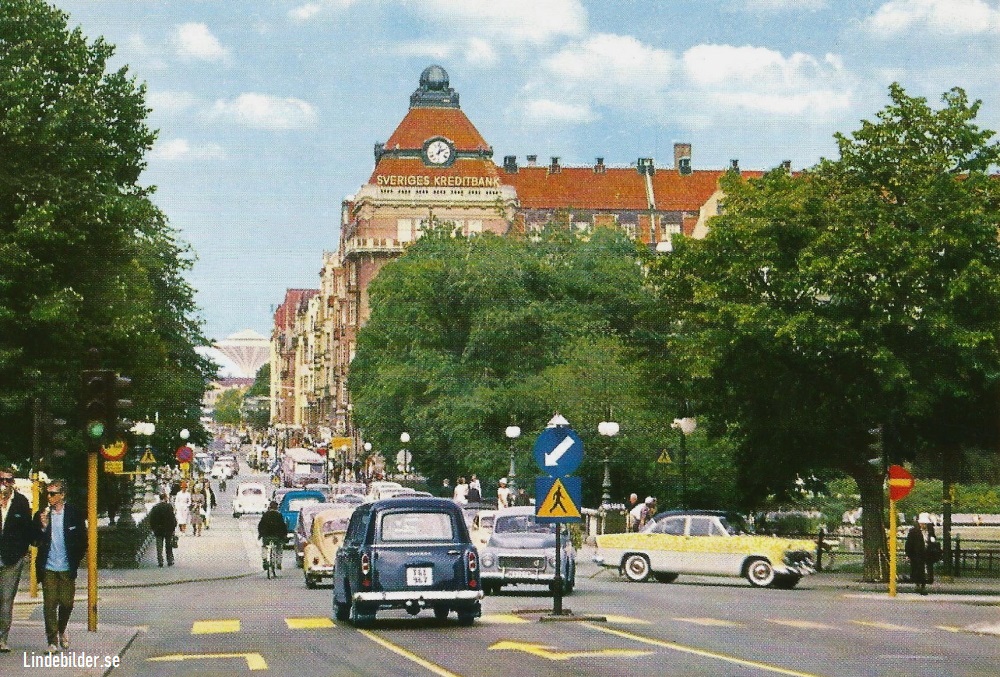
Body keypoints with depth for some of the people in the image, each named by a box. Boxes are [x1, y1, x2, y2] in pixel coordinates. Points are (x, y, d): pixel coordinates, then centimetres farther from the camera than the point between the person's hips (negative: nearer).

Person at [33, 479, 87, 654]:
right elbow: (35, 541, 2)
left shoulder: (74, 514, 0)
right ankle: (52, 640, 2)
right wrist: (43, 526, -14)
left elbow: (83, 541, 5)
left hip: (67, 568, 0)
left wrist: (75, 560, 1)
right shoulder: (41, 515, 3)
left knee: (67, 603, 4)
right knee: (49, 604, -3)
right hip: (48, 568, 0)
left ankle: (62, 631, 30)